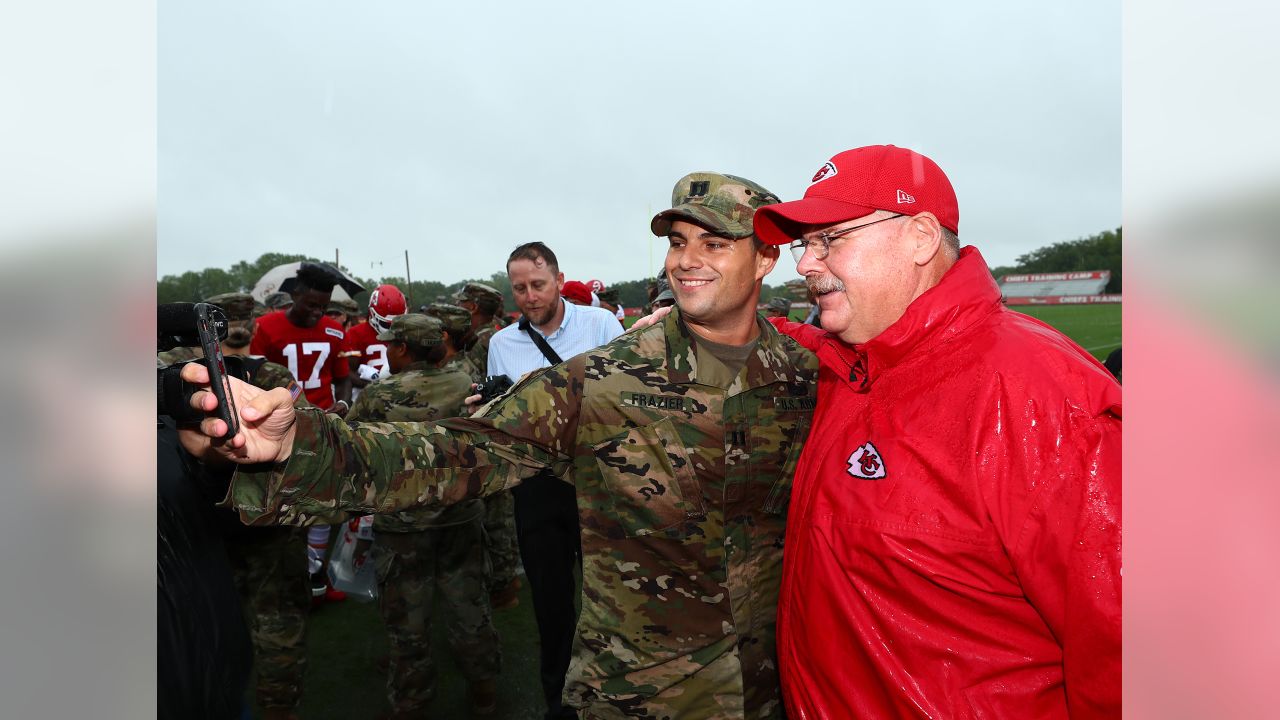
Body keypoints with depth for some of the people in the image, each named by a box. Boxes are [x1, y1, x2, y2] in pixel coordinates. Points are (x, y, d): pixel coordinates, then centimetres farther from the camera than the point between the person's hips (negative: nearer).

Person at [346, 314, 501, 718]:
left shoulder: (377, 395, -15)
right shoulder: (466, 386, -7)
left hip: (402, 525, -3)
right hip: (463, 519, 3)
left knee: (408, 623, 14)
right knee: (469, 609, 19)